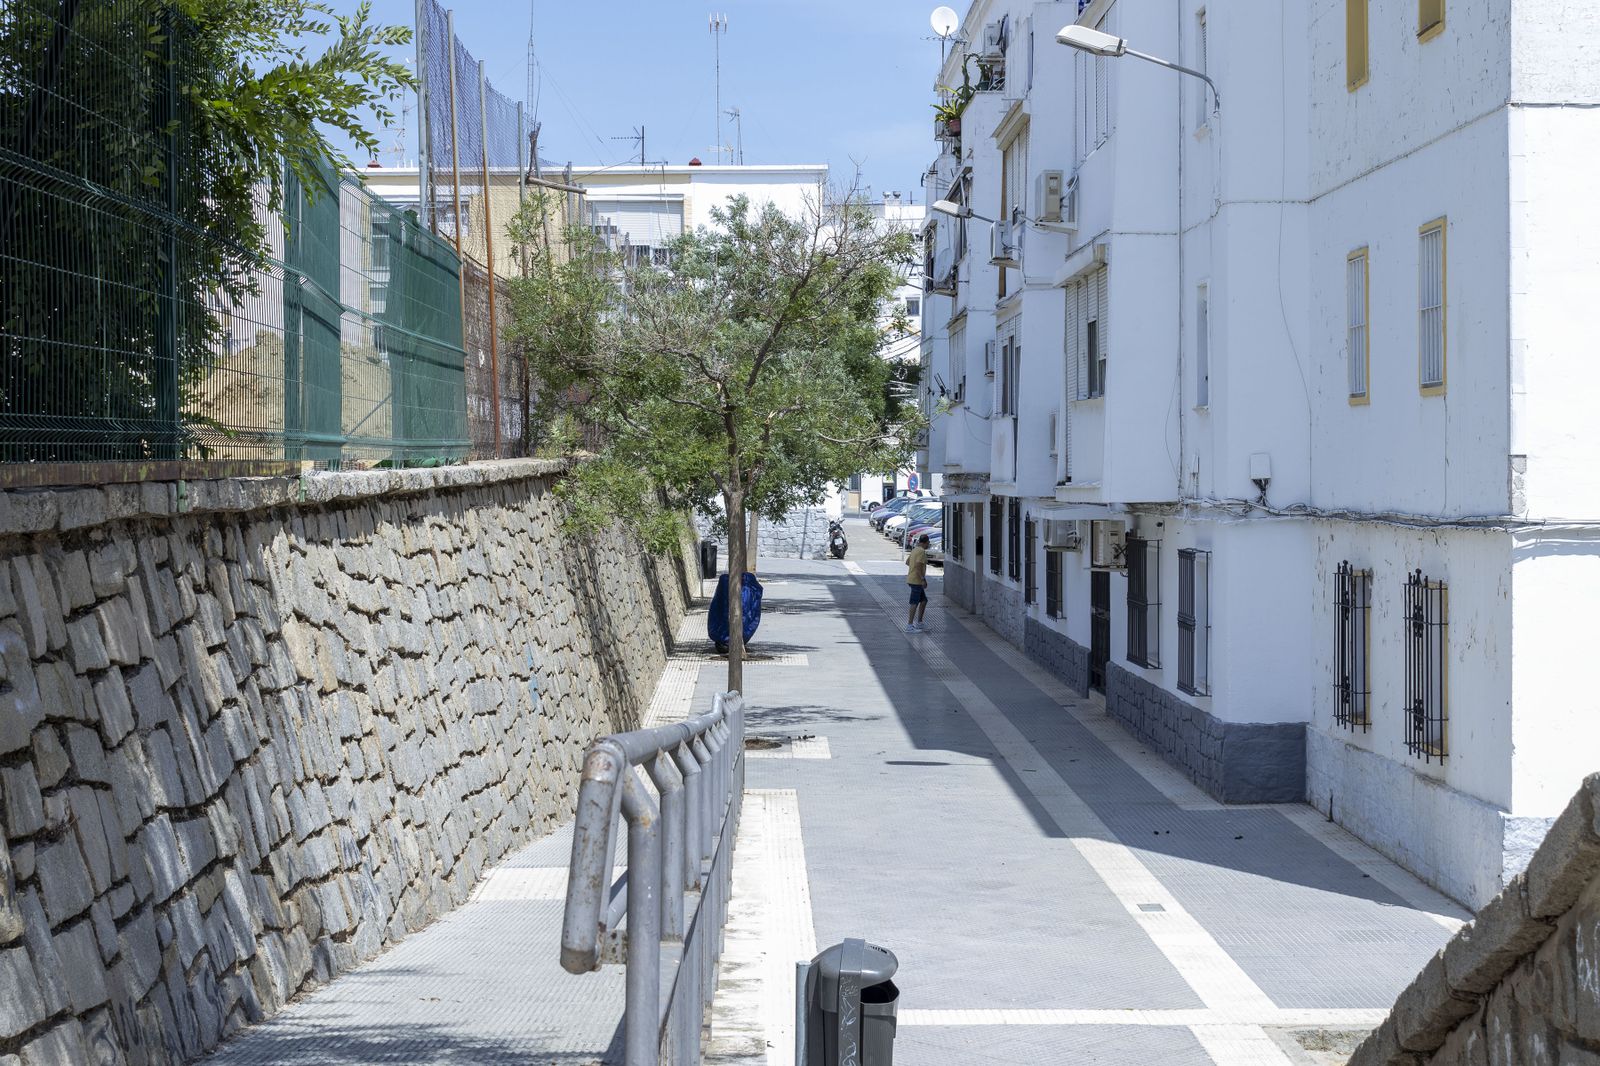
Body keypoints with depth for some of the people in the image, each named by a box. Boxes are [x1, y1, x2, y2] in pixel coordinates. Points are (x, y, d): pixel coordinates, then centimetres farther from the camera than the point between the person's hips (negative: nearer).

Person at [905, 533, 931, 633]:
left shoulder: (915, 550, 14)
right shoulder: (922, 552, -16)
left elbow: (907, 562, 25)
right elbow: (918, 566, -24)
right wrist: (923, 579, -21)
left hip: (912, 579, 10)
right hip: (916, 581, -10)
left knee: (924, 601, 17)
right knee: (915, 603, -8)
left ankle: (919, 623, 21)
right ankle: (909, 626, -9)